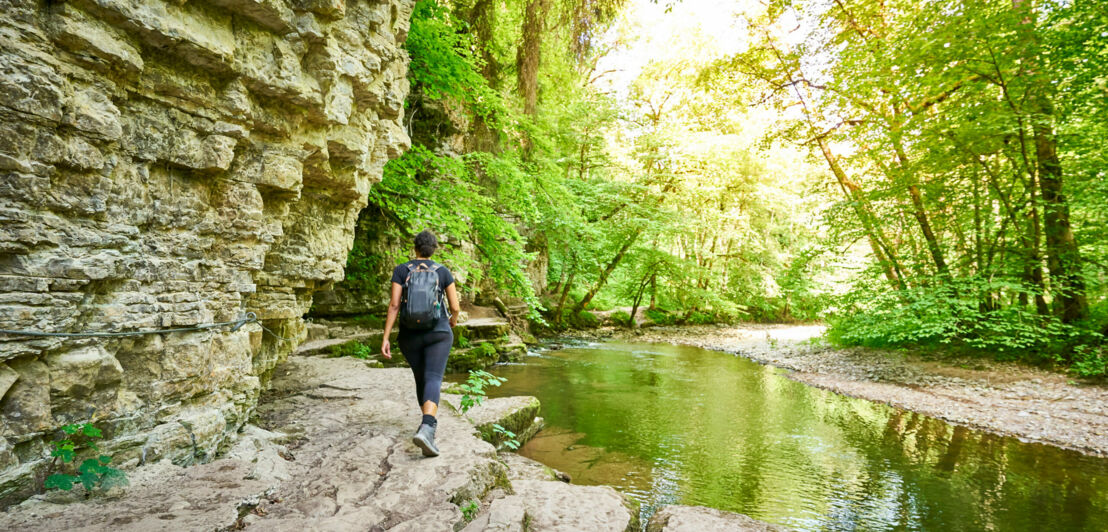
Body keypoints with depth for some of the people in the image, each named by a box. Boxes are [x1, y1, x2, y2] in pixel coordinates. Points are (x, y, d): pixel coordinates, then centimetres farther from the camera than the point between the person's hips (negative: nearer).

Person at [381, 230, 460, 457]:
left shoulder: (401, 270, -1)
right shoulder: (444, 272, 1)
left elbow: (394, 305, -9)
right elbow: (455, 306, 1)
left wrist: (385, 338, -9)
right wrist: (454, 320, 24)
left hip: (410, 335, 2)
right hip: (438, 333, -2)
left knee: (421, 379, 21)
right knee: (433, 381, -14)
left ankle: (429, 424, 35)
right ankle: (426, 429, -38)